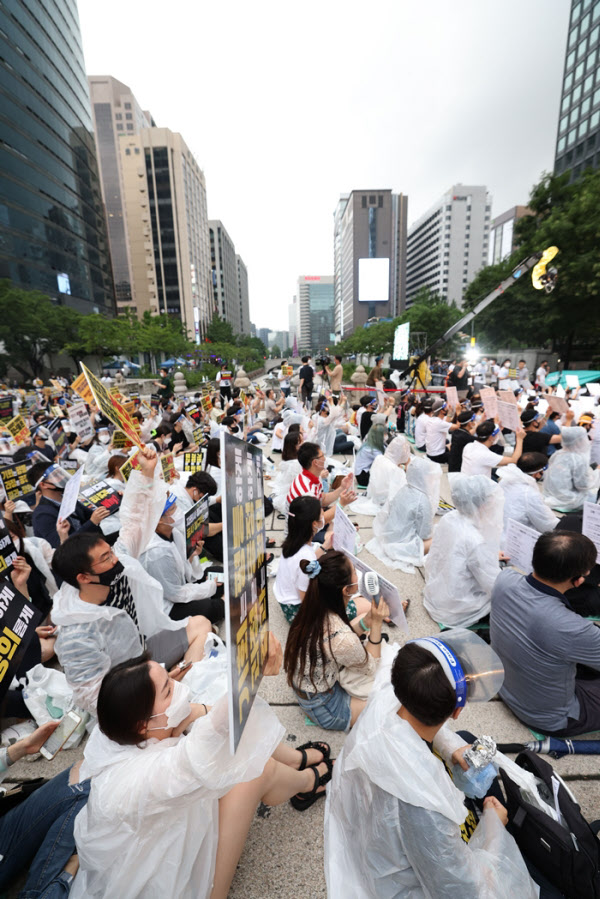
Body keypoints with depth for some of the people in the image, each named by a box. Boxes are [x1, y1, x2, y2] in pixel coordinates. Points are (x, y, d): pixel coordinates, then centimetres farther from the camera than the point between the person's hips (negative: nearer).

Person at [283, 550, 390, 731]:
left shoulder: (313, 609, -15)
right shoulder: (343, 639, -37)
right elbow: (370, 669, -15)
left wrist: (367, 620, -11)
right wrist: (377, 624, -17)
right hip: (322, 708, -7)